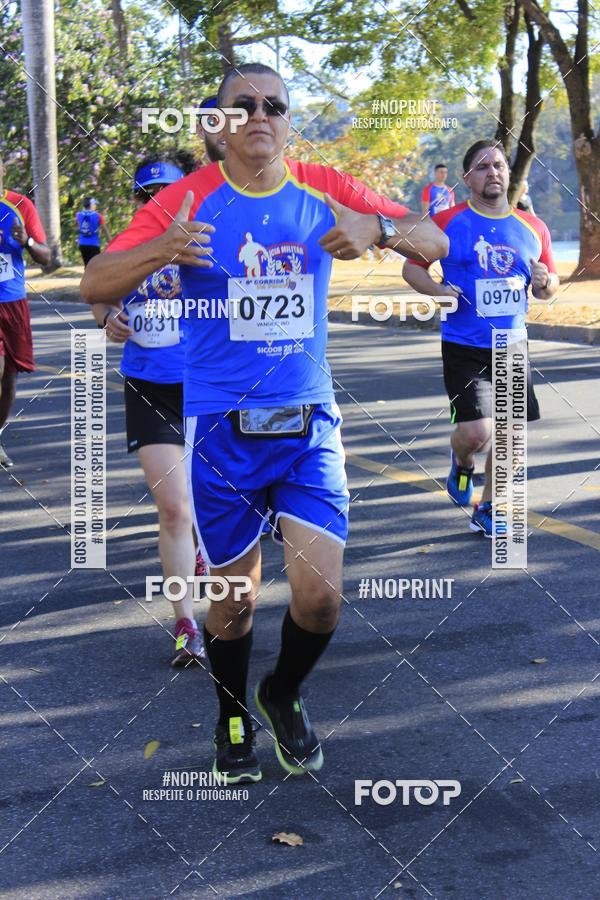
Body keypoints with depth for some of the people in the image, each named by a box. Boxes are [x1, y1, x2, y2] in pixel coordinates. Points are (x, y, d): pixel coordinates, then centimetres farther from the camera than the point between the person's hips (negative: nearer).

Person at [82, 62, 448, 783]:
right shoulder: (188, 200, -4)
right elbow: (95, 284, -8)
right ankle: (233, 718, 37)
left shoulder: (324, 191, 2)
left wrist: (378, 227, -19)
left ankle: (284, 694, 26)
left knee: (320, 595, -7)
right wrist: (161, 251, -29)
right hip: (221, 430, -1)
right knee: (233, 598, 8)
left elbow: (435, 243, 4)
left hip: (310, 425, 2)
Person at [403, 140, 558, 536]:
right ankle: (462, 462, 22)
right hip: (464, 347, -4)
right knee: (476, 431, -15)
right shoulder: (448, 222, -4)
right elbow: (412, 267, 2)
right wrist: (438, 290, -17)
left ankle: (487, 510, 26)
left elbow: (549, 288, 15)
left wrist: (545, 282, -8)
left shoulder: (533, 228, 6)